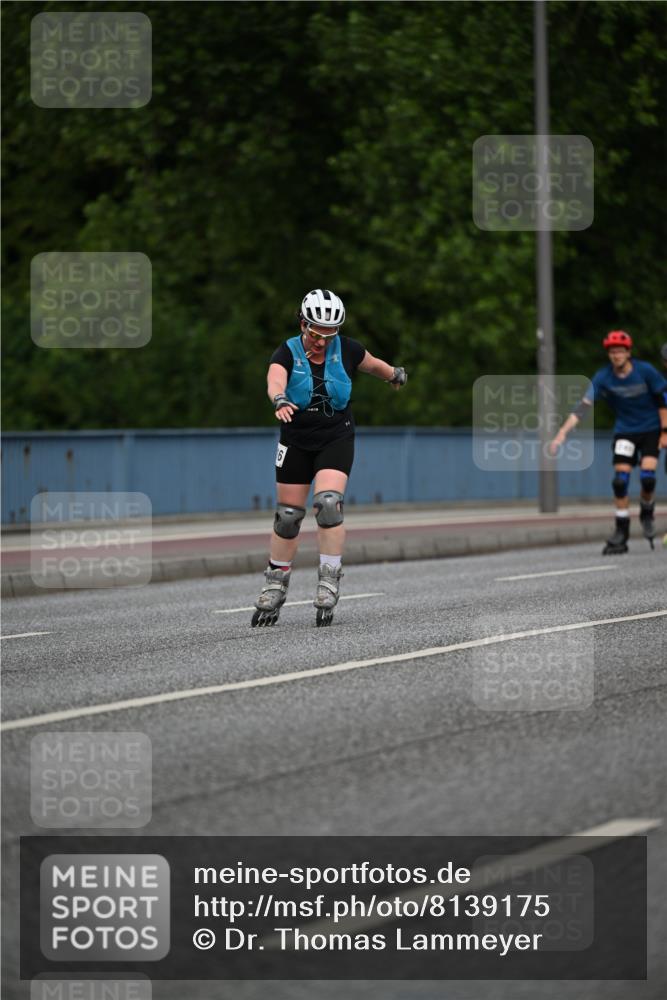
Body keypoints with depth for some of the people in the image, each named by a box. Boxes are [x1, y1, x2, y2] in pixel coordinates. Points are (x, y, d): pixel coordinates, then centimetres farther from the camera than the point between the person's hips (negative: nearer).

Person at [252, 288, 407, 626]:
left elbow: (373, 364, 15)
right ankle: (274, 589, 21)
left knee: (328, 503, -22)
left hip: (337, 440, 0)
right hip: (296, 442, 1)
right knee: (287, 516, 5)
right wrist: (281, 401, -57)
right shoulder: (288, 353, -13)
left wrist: (395, 375, 34)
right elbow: (275, 380, -34)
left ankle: (328, 583, -15)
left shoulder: (346, 349, -7)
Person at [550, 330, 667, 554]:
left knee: (647, 477, -16)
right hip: (625, 432, 2)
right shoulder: (603, 377, -14)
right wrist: (562, 433, -30)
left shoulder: (645, 371, -16)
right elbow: (584, 406, -20)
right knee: (620, 481, -9)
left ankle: (647, 514, 15)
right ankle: (621, 534, 0)